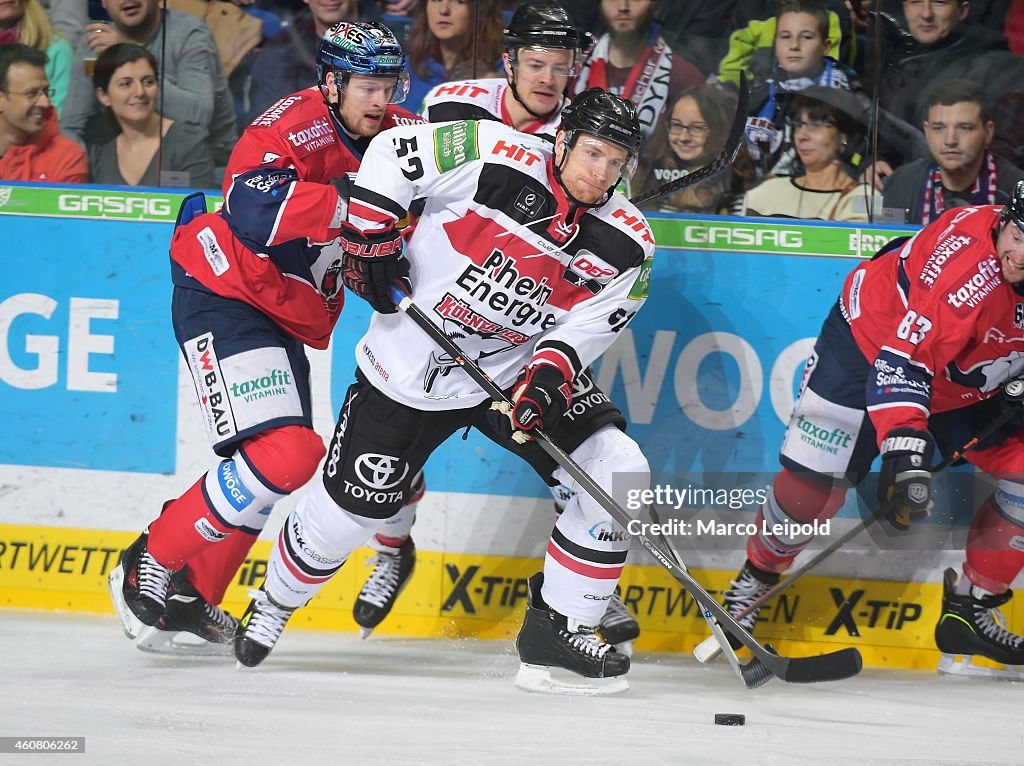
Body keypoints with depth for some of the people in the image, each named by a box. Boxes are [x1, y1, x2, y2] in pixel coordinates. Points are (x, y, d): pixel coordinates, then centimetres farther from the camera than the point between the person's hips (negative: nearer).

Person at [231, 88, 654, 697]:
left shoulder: (627, 246, -10)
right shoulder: (496, 161, -21)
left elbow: (588, 328, -10)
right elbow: (391, 153, -11)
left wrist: (548, 377, -29)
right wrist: (371, 235, -15)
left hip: (515, 373, 3)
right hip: (411, 369, -3)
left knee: (617, 472, -14)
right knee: (350, 509, 2)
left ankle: (559, 629, -3)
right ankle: (277, 601, 34)